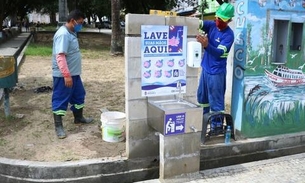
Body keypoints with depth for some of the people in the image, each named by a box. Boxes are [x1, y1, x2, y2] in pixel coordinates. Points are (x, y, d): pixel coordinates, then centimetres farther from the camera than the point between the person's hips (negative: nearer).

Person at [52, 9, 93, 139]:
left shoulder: (71, 33, 11)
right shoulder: (63, 34, -21)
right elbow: (60, 56, -27)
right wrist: (66, 75, -30)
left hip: (74, 73, 10)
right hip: (63, 76, -10)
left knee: (79, 96, 20)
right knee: (60, 101, 1)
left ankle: (78, 118, 37)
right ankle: (58, 127, 11)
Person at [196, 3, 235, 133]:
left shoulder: (229, 34, -16)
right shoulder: (211, 25, 2)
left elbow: (219, 52, -24)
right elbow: (199, 24, -11)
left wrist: (206, 45, -40)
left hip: (217, 72, -7)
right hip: (205, 68, 7)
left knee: (216, 100, -1)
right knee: (202, 96, 19)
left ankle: (217, 126, 10)